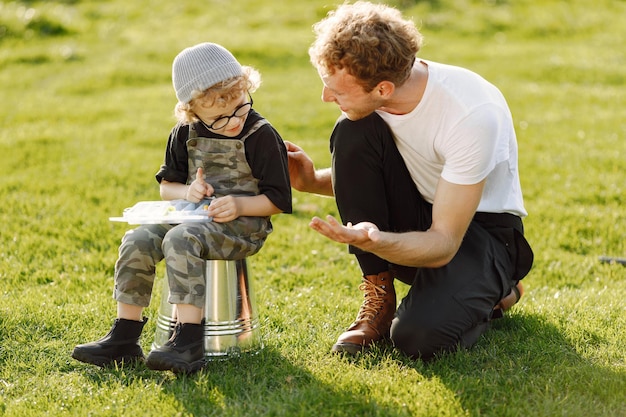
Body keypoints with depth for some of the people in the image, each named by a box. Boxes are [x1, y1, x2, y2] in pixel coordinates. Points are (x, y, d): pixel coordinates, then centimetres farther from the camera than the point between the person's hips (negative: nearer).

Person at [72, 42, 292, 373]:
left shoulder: (261, 136, -8)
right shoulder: (186, 134, 8)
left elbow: (278, 199, -7)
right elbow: (166, 185, 18)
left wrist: (240, 205, -23)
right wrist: (186, 192, -5)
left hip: (242, 224, -6)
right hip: (194, 218, 6)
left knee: (181, 240, -33)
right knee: (137, 241, -16)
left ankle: (188, 342, -39)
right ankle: (124, 337, -12)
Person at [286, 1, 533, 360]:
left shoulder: (475, 116, -32)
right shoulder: (364, 91, -14)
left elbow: (443, 243, -29)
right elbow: (360, 177, 7)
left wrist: (373, 241, -47)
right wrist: (312, 181, -14)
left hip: (481, 226, -5)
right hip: (417, 211, 6)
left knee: (419, 336, -31)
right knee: (352, 132, -22)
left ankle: (494, 294, 6)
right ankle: (379, 300, -11)